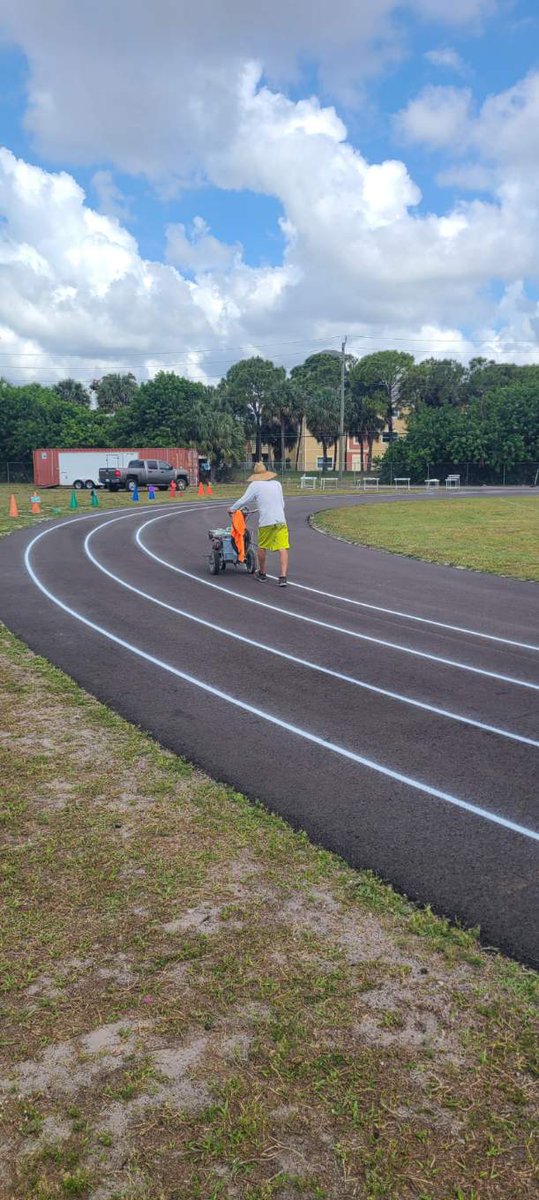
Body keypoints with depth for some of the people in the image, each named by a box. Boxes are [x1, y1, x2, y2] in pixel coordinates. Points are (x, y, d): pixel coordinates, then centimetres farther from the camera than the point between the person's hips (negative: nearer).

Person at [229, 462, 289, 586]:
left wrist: (232, 508, 19)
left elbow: (244, 500, 2)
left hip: (266, 522, -3)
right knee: (283, 548, -3)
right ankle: (283, 577, -12)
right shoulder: (277, 484, 15)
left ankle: (262, 574, 29)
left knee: (262, 547, 16)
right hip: (281, 520, 3)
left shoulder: (255, 485, 1)